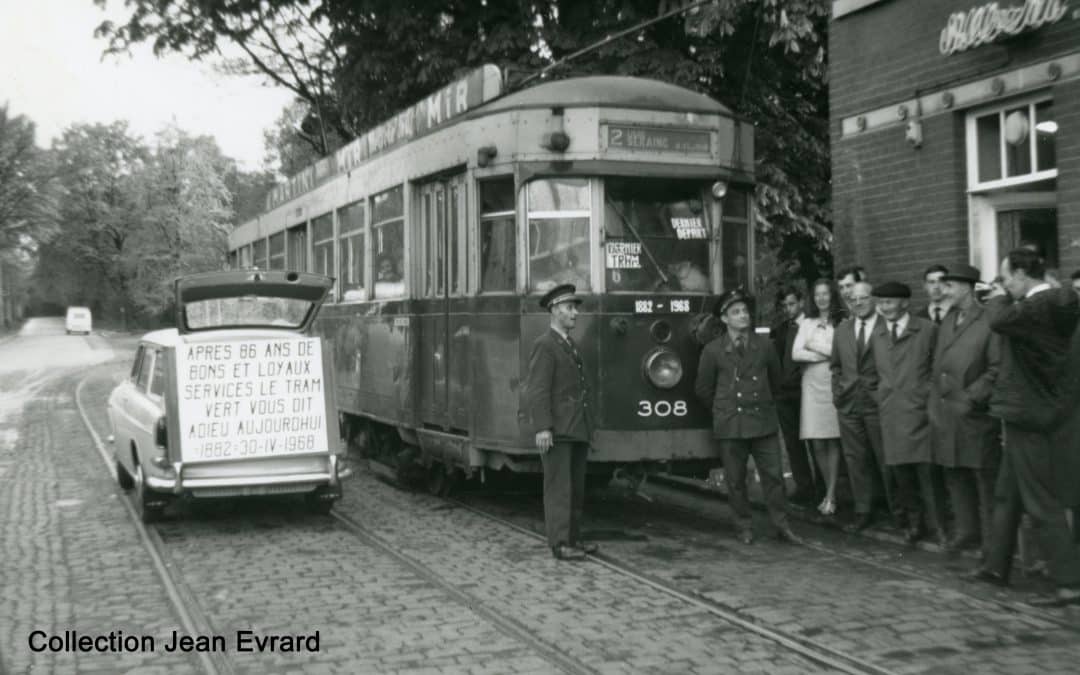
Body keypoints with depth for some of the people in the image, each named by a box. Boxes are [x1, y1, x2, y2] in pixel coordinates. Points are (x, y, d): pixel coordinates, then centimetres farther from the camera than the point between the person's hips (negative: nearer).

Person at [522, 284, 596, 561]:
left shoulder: (570, 345, 19)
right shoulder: (545, 345, -9)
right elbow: (537, 390, -16)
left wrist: (587, 428, 18)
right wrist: (542, 428, -23)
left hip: (577, 430, 8)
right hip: (556, 430, -8)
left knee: (576, 487, 9)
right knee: (559, 487, -7)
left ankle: (573, 538, 15)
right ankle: (560, 543, -5)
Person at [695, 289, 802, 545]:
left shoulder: (764, 345, 4)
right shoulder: (713, 350, -3)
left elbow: (775, 378, 18)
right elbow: (703, 388, 7)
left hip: (763, 421, 1)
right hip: (730, 425, -1)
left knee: (773, 475, 1)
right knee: (736, 480, 5)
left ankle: (782, 526, 9)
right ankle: (744, 527, 17)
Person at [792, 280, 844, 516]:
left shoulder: (842, 322, 0)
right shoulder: (807, 323, 14)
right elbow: (796, 353, 4)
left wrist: (816, 346, -1)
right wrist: (829, 354, -3)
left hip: (834, 384, -4)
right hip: (812, 384, 4)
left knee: (833, 442, -3)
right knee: (817, 443, 3)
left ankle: (830, 496, 0)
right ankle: (830, 492, 16)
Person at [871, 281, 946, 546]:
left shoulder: (927, 329, -2)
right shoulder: (877, 334, 13)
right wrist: (882, 395, 7)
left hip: (920, 411, -4)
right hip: (890, 413, 4)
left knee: (927, 471, -6)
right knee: (901, 473, 7)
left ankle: (938, 526, 4)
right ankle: (914, 522, 20)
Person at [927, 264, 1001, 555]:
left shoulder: (989, 323, -10)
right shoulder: (946, 321, 11)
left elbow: (997, 369, -13)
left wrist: (972, 397, -16)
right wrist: (934, 398, 11)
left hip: (975, 415, -7)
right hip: (944, 414, 7)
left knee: (984, 477, 1)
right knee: (955, 476, 14)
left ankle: (992, 540, 10)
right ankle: (967, 531, 27)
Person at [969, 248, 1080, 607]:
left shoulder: (1043, 304, -22)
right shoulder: (1048, 302, 8)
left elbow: (1000, 321, -30)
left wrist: (999, 299, -10)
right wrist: (1006, 299, -1)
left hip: (1027, 415, -10)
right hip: (1025, 413, 10)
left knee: (1043, 503, -5)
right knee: (1007, 495, 20)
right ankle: (997, 566, 31)